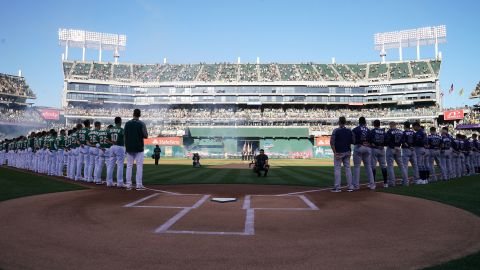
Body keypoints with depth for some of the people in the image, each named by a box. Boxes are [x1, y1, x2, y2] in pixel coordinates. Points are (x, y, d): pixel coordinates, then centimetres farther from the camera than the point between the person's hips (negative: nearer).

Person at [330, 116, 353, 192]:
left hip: (338, 152, -5)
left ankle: (337, 187, -2)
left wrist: (335, 152, -12)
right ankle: (350, 186, 12)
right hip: (347, 152, 5)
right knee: (348, 168, 10)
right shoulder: (349, 130, 4)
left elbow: (332, 142, -16)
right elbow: (352, 142, 6)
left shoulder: (336, 130, -10)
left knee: (337, 168, 0)